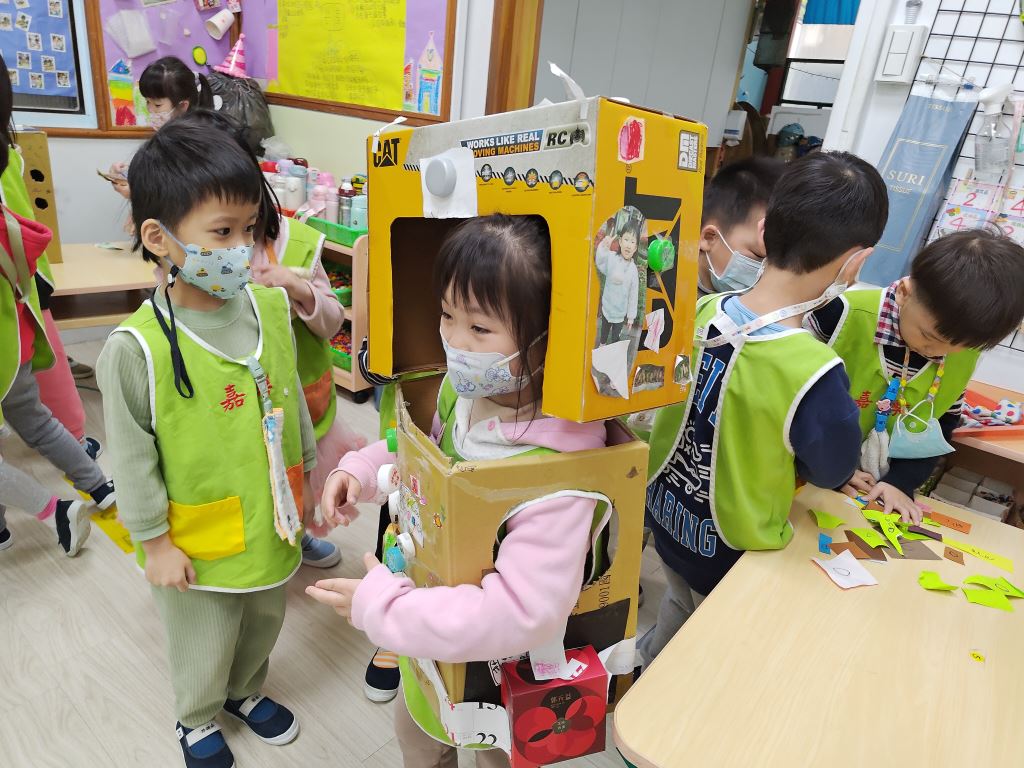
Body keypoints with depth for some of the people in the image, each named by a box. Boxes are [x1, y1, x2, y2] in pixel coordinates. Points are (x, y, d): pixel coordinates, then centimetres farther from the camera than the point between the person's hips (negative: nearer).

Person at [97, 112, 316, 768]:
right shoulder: (137, 348, -24)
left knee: (263, 625, 28)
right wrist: (155, 542, -7)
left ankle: (247, 692, 58)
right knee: (203, 647, 22)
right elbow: (131, 456, -14)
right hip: (197, 541, -4)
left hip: (271, 522, 4)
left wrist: (304, 475, 11)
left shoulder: (271, 307, -10)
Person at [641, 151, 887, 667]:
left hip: (663, 517, 6)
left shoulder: (702, 311, -16)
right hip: (729, 556, -6)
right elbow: (833, 472, -12)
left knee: (680, 611, 34)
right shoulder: (814, 374, -33)